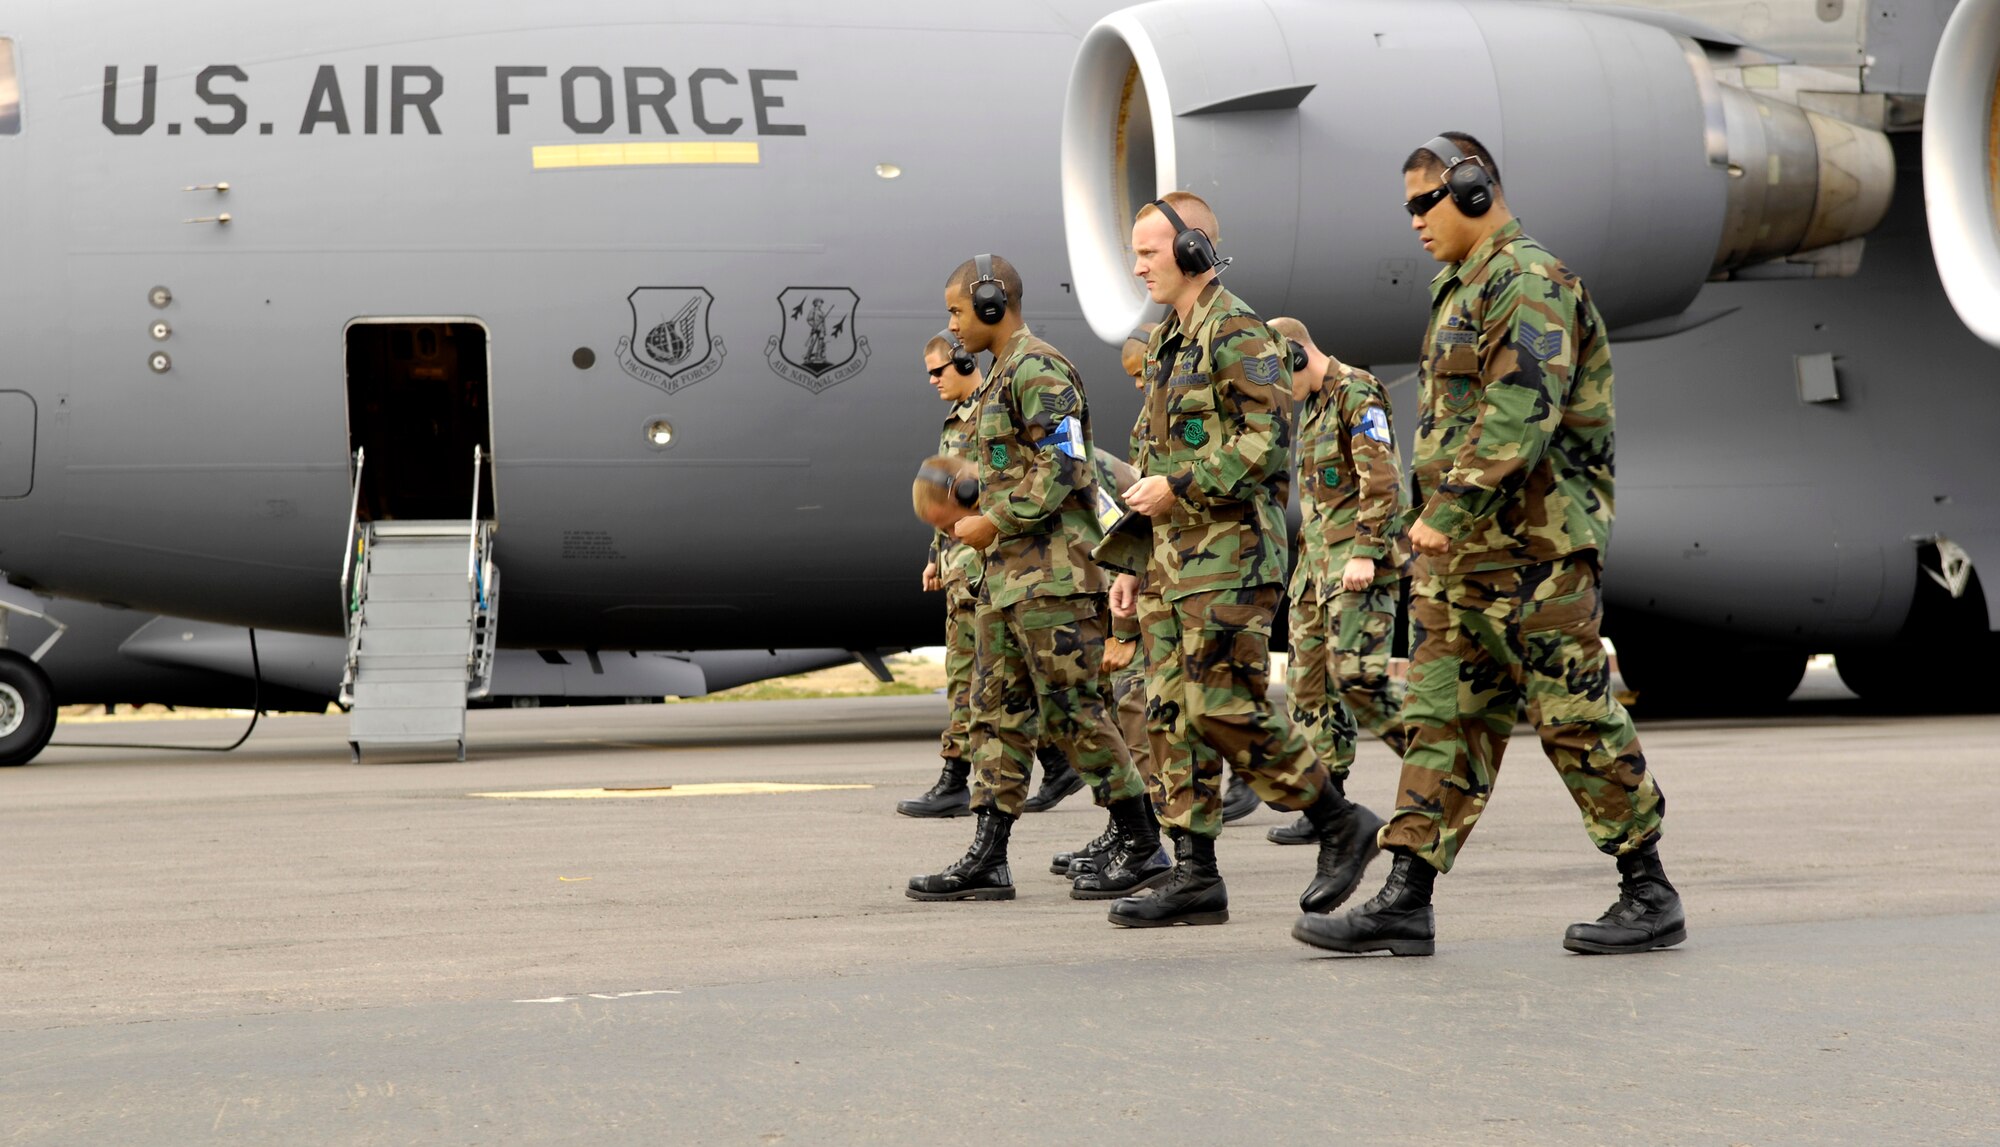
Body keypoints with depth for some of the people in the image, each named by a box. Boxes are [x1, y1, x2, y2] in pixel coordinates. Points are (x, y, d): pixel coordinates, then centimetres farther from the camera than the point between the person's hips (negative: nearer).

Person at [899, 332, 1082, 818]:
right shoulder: (955, 421, 20)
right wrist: (936, 556, 24)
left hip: (986, 559, -10)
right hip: (960, 559, 10)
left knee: (968, 671, -8)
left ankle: (954, 784, -6)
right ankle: (1058, 765, 17)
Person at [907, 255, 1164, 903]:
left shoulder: (1038, 369, -12)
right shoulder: (1004, 375, 20)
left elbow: (1062, 467, -19)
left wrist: (995, 522, -16)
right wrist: (970, 509, 13)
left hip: (1052, 572, -10)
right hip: (1009, 571, 10)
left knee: (1071, 709, -8)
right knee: (998, 709, 7)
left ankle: (1143, 845, 0)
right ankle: (987, 860, 7)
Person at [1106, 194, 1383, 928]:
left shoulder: (1239, 334, -10)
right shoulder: (1167, 343, 19)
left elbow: (1268, 441, -19)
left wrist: (1179, 487, -18)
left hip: (1231, 557, -9)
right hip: (1173, 559, 9)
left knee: (1224, 710, -13)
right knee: (1173, 716, 4)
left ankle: (1340, 824, 2)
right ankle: (1195, 878, 6)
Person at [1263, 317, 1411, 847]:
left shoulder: (1359, 395, -10)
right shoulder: (1311, 405, 20)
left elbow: (1382, 481, -18)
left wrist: (1363, 554, -23)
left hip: (1360, 560, -10)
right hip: (1318, 556, 10)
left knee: (1356, 674, -17)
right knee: (1309, 679, 5)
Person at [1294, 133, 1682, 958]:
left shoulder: (1529, 282, -12)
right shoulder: (1462, 289, 19)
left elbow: (1520, 416, -23)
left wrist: (1449, 511, -26)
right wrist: (1438, 522, 19)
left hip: (1535, 547, -10)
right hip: (1462, 550, 10)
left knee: (1575, 718, -4)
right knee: (1442, 715, 5)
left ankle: (1650, 895, 6)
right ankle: (1406, 903, 5)